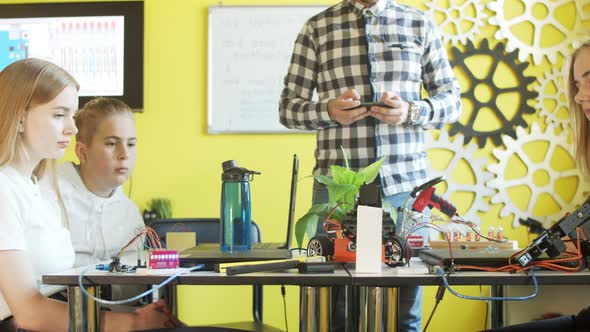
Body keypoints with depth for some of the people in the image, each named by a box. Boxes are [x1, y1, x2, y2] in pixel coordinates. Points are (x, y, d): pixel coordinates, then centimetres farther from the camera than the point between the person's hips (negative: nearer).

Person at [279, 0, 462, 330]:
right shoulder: (318, 28, 6)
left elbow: (451, 100, 11)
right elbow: (289, 107, 6)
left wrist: (411, 111, -9)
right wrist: (328, 110, -14)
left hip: (406, 182, 1)